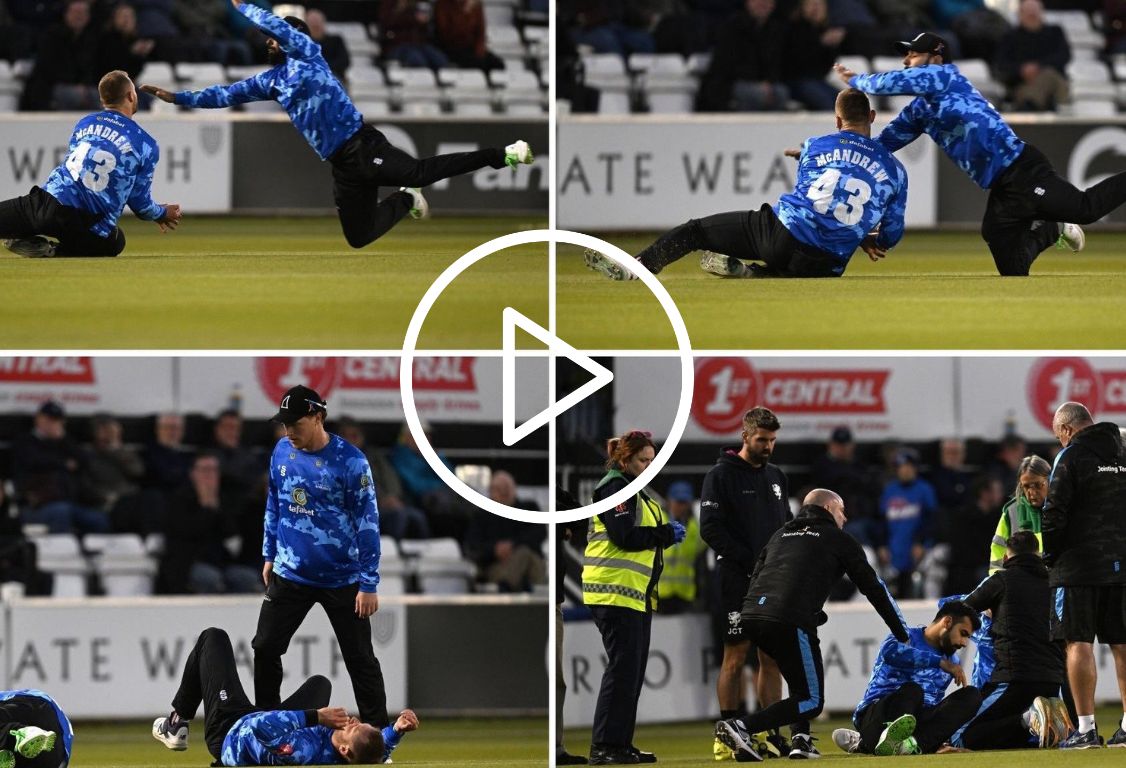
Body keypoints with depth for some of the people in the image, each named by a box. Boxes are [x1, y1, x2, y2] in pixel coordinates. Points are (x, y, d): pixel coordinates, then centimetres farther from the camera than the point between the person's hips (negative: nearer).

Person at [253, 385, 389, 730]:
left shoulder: (350, 461, -16)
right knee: (265, 648, 2)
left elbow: (368, 522, -14)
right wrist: (269, 555, 17)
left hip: (342, 578, -5)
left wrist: (368, 584, -16)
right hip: (290, 573, 5)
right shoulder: (282, 452, 1)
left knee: (360, 659, -1)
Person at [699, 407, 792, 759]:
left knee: (772, 659, 6)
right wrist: (751, 561, -17)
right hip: (737, 581, -6)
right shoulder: (721, 475, -4)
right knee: (736, 657, -5)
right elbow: (711, 529, -12)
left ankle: (771, 734, 8)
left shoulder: (777, 477, 17)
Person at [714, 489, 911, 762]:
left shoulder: (781, 534, 30)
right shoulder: (839, 539, 15)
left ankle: (801, 739, 14)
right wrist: (904, 635, 22)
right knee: (811, 702, 1)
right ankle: (741, 727, -16)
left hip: (752, 616, 7)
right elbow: (873, 587, 15)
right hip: (791, 622, -7)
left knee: (800, 680, 31)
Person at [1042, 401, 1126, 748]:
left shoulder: (1071, 456, -8)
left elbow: (1055, 513, -11)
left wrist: (1050, 556, 2)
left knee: (1079, 643, -4)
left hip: (1081, 566, -6)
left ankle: (1086, 728, -9)